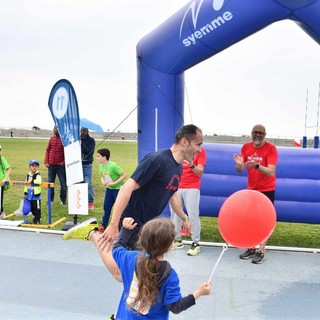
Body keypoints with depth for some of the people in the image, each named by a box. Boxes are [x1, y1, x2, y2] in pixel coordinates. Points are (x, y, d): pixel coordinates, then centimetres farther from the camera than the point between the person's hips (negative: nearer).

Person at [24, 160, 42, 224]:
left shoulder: (38, 175, -12)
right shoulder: (28, 175, 9)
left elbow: (39, 181, -32)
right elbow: (26, 184, 17)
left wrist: (32, 181, -27)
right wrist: (25, 192, 15)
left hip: (36, 195, -7)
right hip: (30, 195, 7)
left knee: (37, 208, 2)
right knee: (32, 208, 17)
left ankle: (37, 219, 15)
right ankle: (35, 217, 34)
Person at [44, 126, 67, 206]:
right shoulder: (52, 138, 7)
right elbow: (47, 150, 11)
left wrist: (64, 162, -13)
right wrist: (46, 161, 3)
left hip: (61, 165, -4)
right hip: (51, 165, 4)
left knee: (63, 184, 3)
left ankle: (63, 200, 17)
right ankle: (51, 199, 22)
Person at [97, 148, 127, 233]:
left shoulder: (113, 165, -25)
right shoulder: (101, 166, -2)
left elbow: (124, 175, -23)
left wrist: (114, 183, -25)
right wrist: (103, 181, -9)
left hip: (119, 189, -7)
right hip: (109, 189, 7)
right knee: (106, 207, 11)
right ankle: (103, 226, 23)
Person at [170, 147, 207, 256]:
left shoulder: (200, 151, -2)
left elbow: (200, 172, -9)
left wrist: (191, 165, -28)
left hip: (192, 188, -4)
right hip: (175, 187, 4)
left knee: (193, 216, -6)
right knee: (175, 214, 6)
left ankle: (196, 243, 1)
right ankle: (177, 240, 18)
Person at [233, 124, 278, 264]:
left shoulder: (271, 148, -15)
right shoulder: (246, 147, -1)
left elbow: (271, 172, -25)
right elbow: (240, 170, -3)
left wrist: (256, 165, -41)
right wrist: (239, 164, -27)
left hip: (267, 190, -5)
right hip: (251, 189, 5)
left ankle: (261, 251, 2)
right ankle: (251, 248, 21)